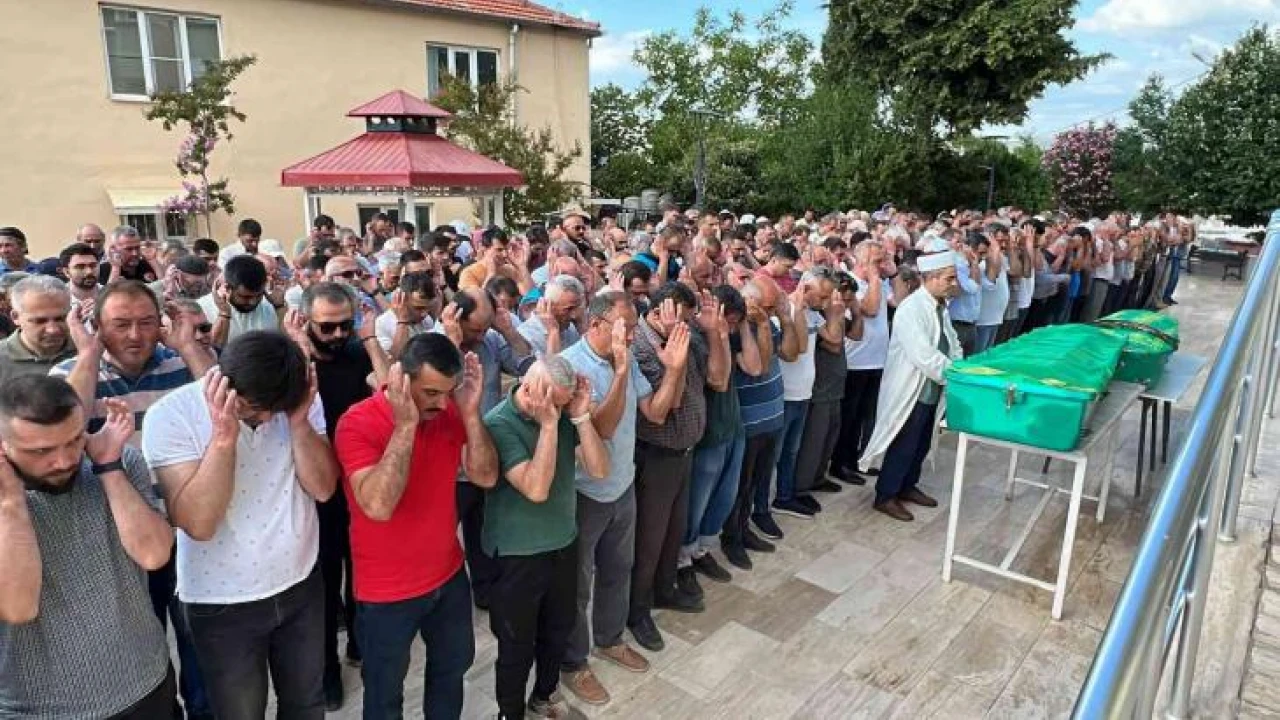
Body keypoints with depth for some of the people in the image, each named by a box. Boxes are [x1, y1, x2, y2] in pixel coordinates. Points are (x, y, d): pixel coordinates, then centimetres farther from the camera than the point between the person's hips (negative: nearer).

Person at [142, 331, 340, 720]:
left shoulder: (300, 400, -9)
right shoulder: (169, 416, -19)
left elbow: (323, 487, -12)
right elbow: (198, 524, -24)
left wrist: (299, 421, -25)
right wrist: (223, 435, -33)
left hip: (301, 585, 3)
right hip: (222, 604, -3)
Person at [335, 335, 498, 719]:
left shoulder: (450, 411, -7)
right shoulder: (358, 423, -23)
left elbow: (486, 476, -13)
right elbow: (378, 505, -34)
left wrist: (470, 413, -24)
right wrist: (405, 425, -36)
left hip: (448, 575, 5)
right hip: (387, 591, -4)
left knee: (453, 666, 24)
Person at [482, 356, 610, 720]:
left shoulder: (564, 412, -5)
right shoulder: (499, 424, -22)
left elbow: (599, 469, -9)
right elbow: (536, 488, -31)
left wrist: (581, 416, -18)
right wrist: (548, 424, -31)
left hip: (564, 543, 6)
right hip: (518, 555, -5)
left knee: (558, 631, 23)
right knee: (517, 645, 13)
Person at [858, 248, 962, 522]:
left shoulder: (940, 306, 8)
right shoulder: (912, 309, -23)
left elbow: (952, 344, 13)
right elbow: (923, 356, -29)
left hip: (931, 388, 9)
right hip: (910, 390, -9)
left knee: (921, 444, 19)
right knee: (903, 446, 1)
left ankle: (907, 487, 36)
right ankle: (885, 496, 15)